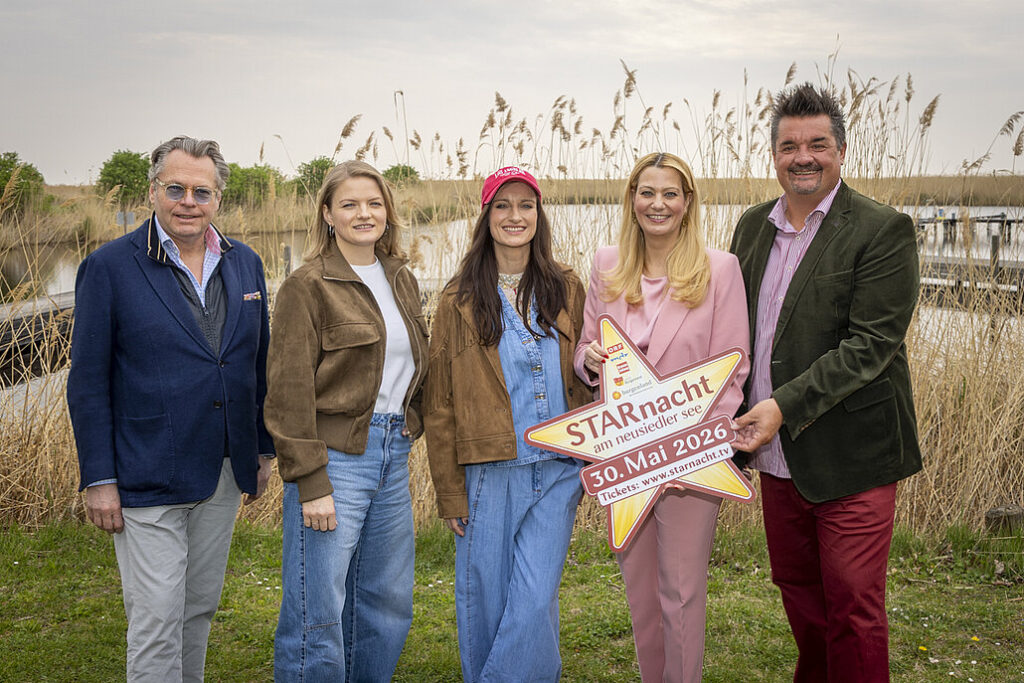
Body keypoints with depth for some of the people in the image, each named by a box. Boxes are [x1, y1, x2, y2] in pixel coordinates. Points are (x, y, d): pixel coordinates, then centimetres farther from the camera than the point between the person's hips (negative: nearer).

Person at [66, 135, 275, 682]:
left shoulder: (245, 264, 7)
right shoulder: (109, 267, -8)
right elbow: (87, 383, -7)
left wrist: (263, 451, 13)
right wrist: (98, 479, -10)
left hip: (224, 473, 5)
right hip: (147, 481, -5)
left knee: (200, 608, 17)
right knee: (157, 621, -2)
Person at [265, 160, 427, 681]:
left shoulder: (402, 281, 13)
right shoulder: (308, 286, -7)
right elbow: (289, 392, -11)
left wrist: (408, 432, 10)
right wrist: (310, 483, -15)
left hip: (393, 454, 7)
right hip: (335, 456, -7)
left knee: (387, 603, 15)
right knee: (319, 615, -2)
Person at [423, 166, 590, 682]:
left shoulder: (566, 288, 8)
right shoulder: (461, 299, 3)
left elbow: (587, 378, 13)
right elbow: (440, 402, 2)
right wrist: (450, 493, -1)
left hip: (557, 471, 1)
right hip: (488, 472, -1)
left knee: (534, 600, -4)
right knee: (485, 602, 5)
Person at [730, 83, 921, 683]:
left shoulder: (885, 231, -11)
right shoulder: (753, 226, 9)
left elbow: (870, 344, -18)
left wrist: (784, 406, -23)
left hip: (850, 456, -6)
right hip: (777, 454, 6)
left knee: (853, 608, 2)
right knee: (797, 589, 20)